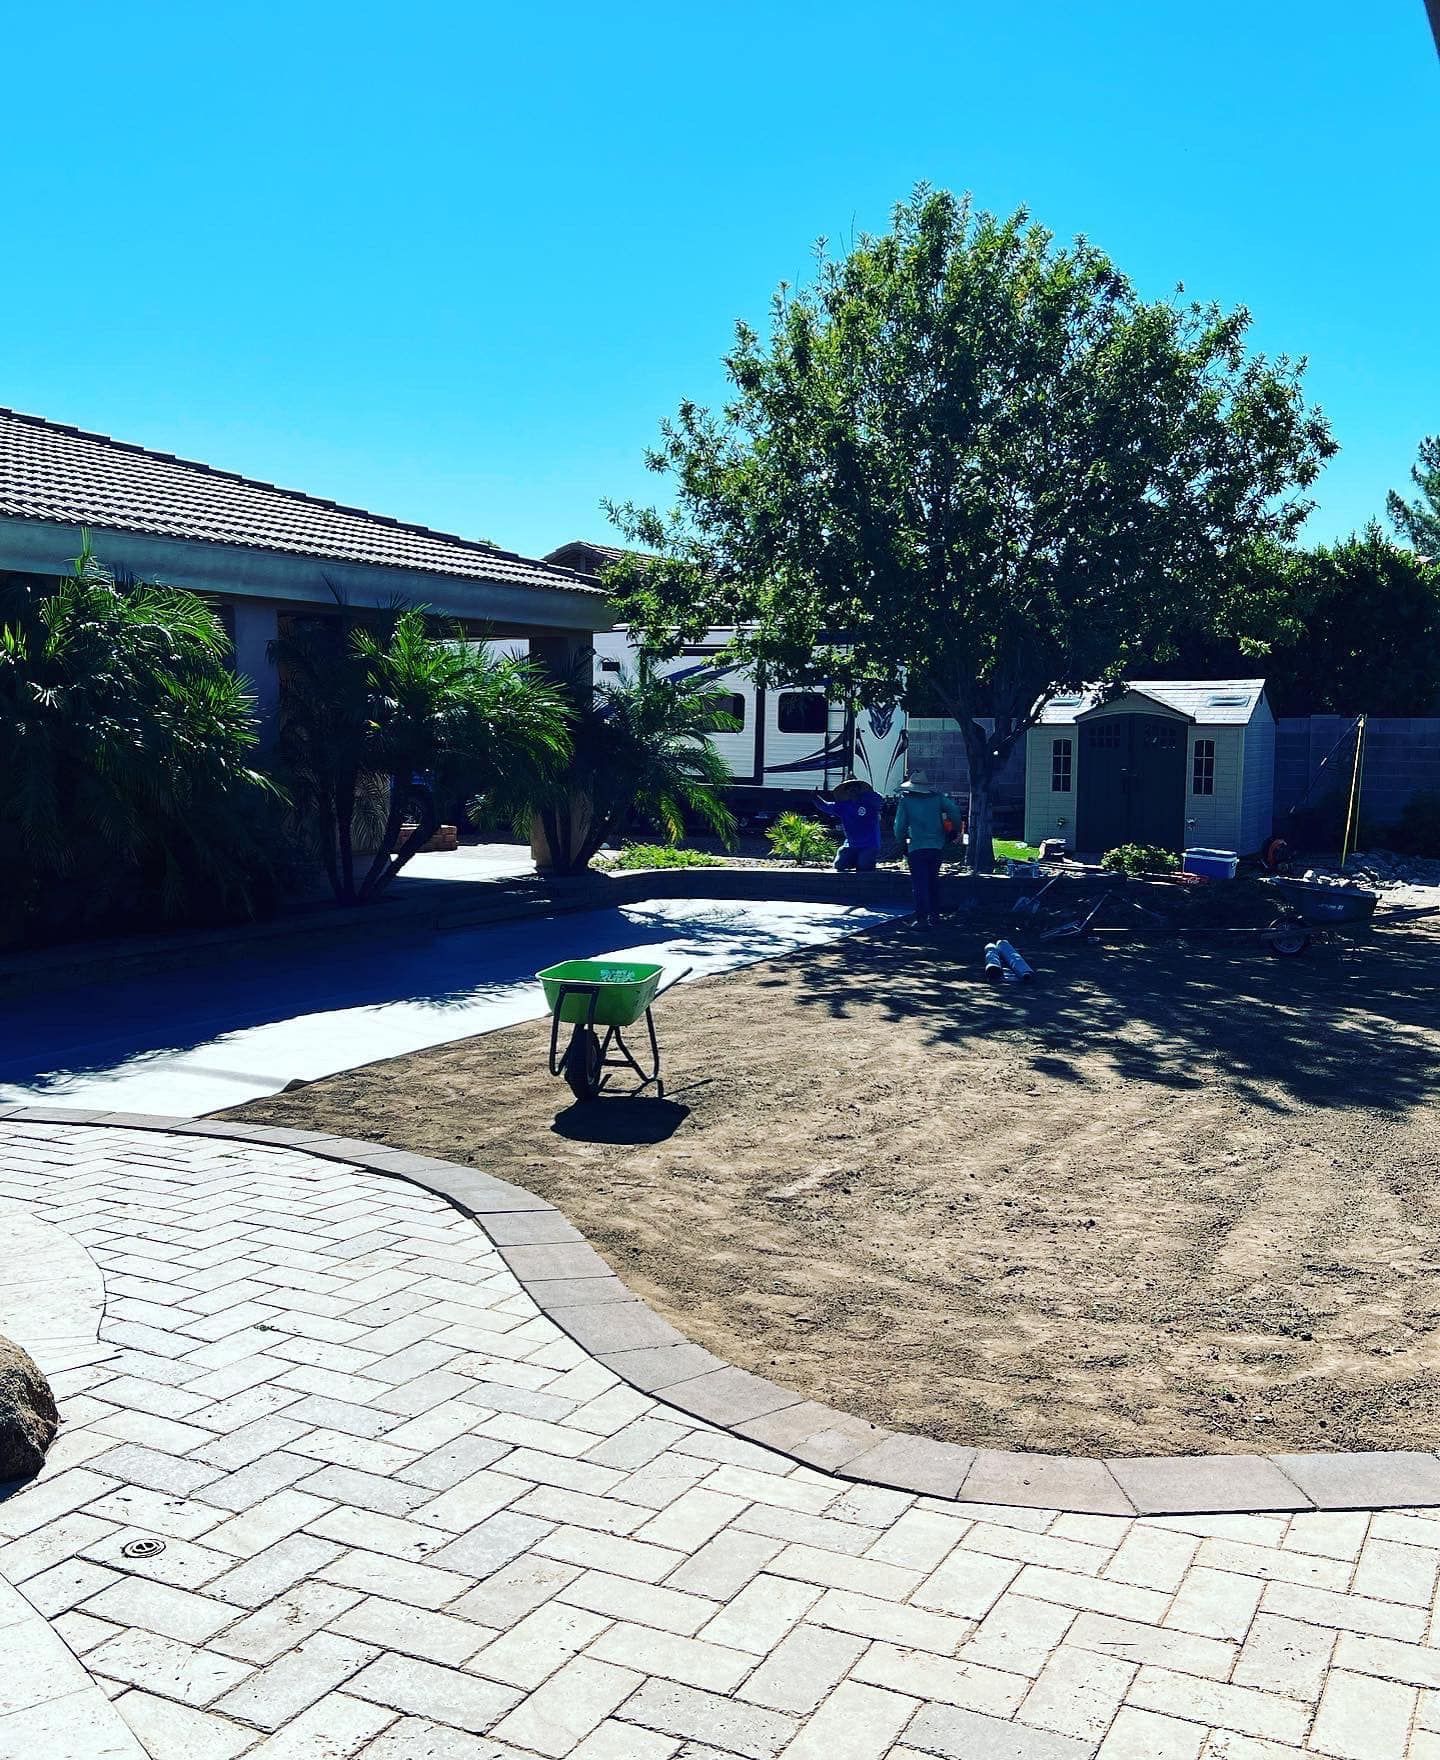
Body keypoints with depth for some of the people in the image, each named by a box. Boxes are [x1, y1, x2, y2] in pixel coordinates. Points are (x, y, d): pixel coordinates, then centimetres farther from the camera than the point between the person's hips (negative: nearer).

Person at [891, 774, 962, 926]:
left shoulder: (906, 800, 0)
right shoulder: (936, 798, 7)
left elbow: (900, 825, -1)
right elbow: (954, 809, -4)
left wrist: (901, 844, 11)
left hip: (916, 847, -4)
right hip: (937, 846, 4)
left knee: (920, 884, -3)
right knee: (933, 881, 18)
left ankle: (922, 919, -12)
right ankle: (934, 915, 25)